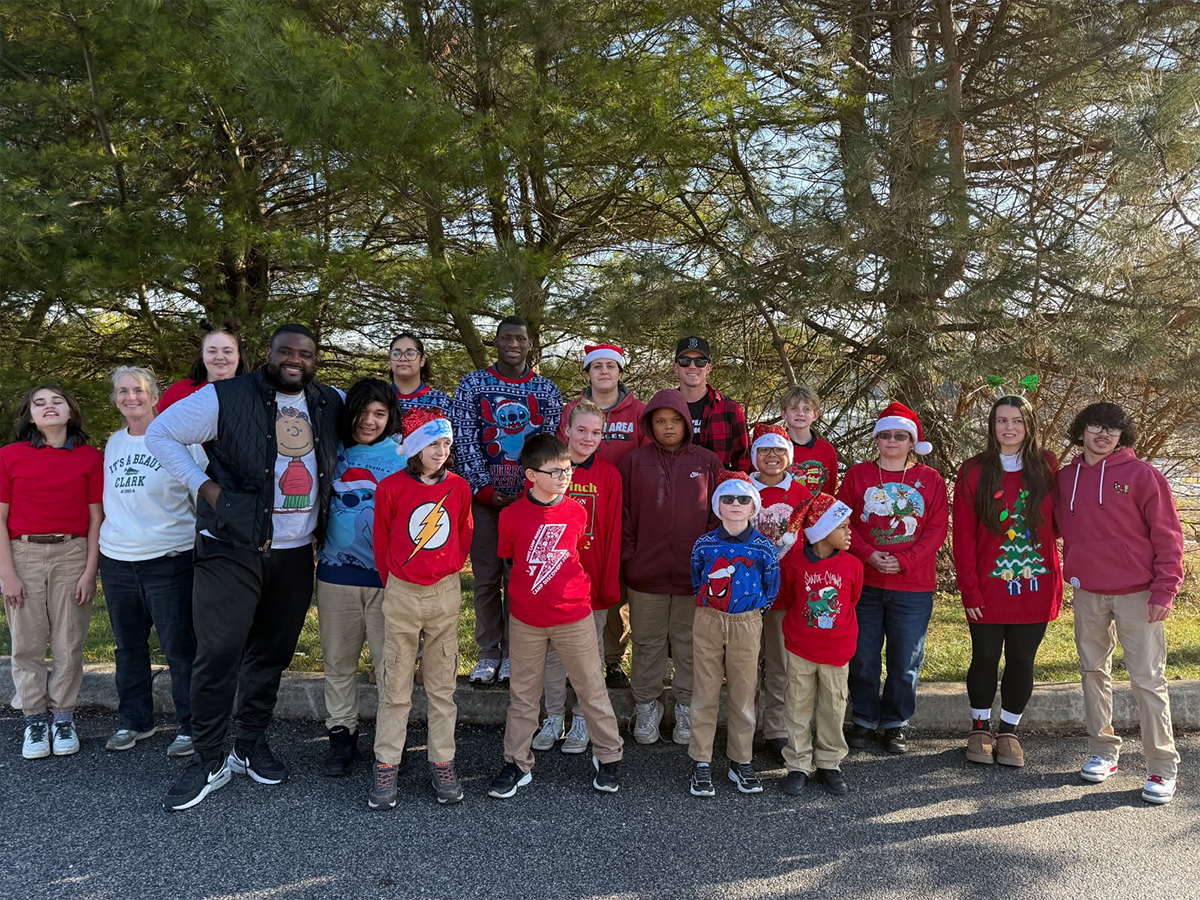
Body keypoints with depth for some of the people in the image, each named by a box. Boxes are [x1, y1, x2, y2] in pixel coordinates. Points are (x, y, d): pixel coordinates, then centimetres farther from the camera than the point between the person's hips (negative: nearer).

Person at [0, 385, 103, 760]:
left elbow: (95, 518, 3)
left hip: (72, 553, 0)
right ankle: (34, 722, 16)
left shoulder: (90, 457, 2)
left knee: (69, 644, 4)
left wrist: (90, 571, -2)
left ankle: (63, 719, 17)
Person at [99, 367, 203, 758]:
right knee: (128, 647, 14)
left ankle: (189, 727, 10)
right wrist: (111, 540, 18)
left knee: (180, 648, -1)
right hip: (117, 561, 6)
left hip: (169, 560, -5)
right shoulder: (113, 444, 11)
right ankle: (134, 721, 28)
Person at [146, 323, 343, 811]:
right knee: (219, 652, -5)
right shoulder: (226, 398, -8)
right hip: (232, 550, -4)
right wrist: (205, 486, -9)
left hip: (295, 554, 4)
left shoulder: (331, 405, 5)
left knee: (272, 653, 12)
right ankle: (209, 760, 11)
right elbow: (160, 434, 0)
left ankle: (251, 744, 28)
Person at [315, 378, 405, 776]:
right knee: (338, 659, 11)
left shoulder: (402, 454, 0)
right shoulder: (333, 451, 6)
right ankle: (341, 733, 25)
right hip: (337, 570, 3)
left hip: (387, 573, -2)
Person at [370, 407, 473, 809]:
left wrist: (449, 569, 11)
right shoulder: (391, 488, -8)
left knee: (443, 684, 10)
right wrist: (391, 581, 9)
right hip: (401, 593, -2)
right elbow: (381, 540, 3)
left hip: (446, 592, 2)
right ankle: (386, 766, 16)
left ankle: (442, 763, 20)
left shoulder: (459, 487, -1)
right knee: (395, 685, 6)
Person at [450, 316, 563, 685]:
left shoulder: (547, 390, 7)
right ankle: (488, 653, 15)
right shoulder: (472, 384, 5)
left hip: (530, 498, 0)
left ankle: (513, 653, 15)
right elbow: (465, 441, -2)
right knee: (485, 578, 3)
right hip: (484, 496, 0)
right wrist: (484, 488, -10)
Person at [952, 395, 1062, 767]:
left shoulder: (1046, 468, 2)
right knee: (985, 658, 8)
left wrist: (1057, 580, -9)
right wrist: (969, 589, -9)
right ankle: (980, 728, 27)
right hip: (989, 589, -1)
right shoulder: (973, 472, -3)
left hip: (1034, 586, 1)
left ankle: (1009, 731, 26)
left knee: (1022, 661, 9)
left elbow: (1058, 522, 5)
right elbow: (963, 536, -5)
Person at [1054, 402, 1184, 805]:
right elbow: (1059, 527, 16)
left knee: (1147, 680, -1)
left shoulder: (1142, 474, -6)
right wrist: (1071, 570, 5)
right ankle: (1103, 752, 25)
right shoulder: (1065, 478, 6)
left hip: (1137, 594, -4)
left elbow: (1167, 535, -6)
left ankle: (1162, 768, 10)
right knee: (1094, 672, 12)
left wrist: (1164, 589, -10)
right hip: (1087, 594, 4)